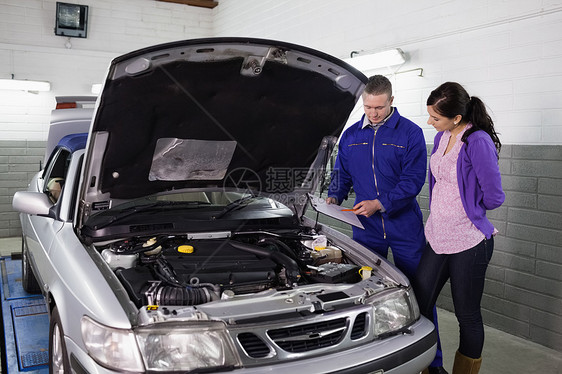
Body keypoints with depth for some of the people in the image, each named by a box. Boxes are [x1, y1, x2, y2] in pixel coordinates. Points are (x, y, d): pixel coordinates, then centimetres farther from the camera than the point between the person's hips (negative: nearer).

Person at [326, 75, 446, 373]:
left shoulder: (410, 133, -3)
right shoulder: (351, 135, 9)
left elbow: (413, 180, -10)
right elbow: (341, 173, 16)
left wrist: (380, 203, -20)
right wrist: (334, 197, -4)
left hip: (405, 228, -3)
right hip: (365, 229, 3)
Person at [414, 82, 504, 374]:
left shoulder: (478, 141, -17)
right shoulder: (442, 137, 7)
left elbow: (494, 197, -16)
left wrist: (467, 210, 1)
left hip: (469, 242, -7)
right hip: (438, 237, 8)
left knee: (467, 315, 9)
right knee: (418, 304, 10)